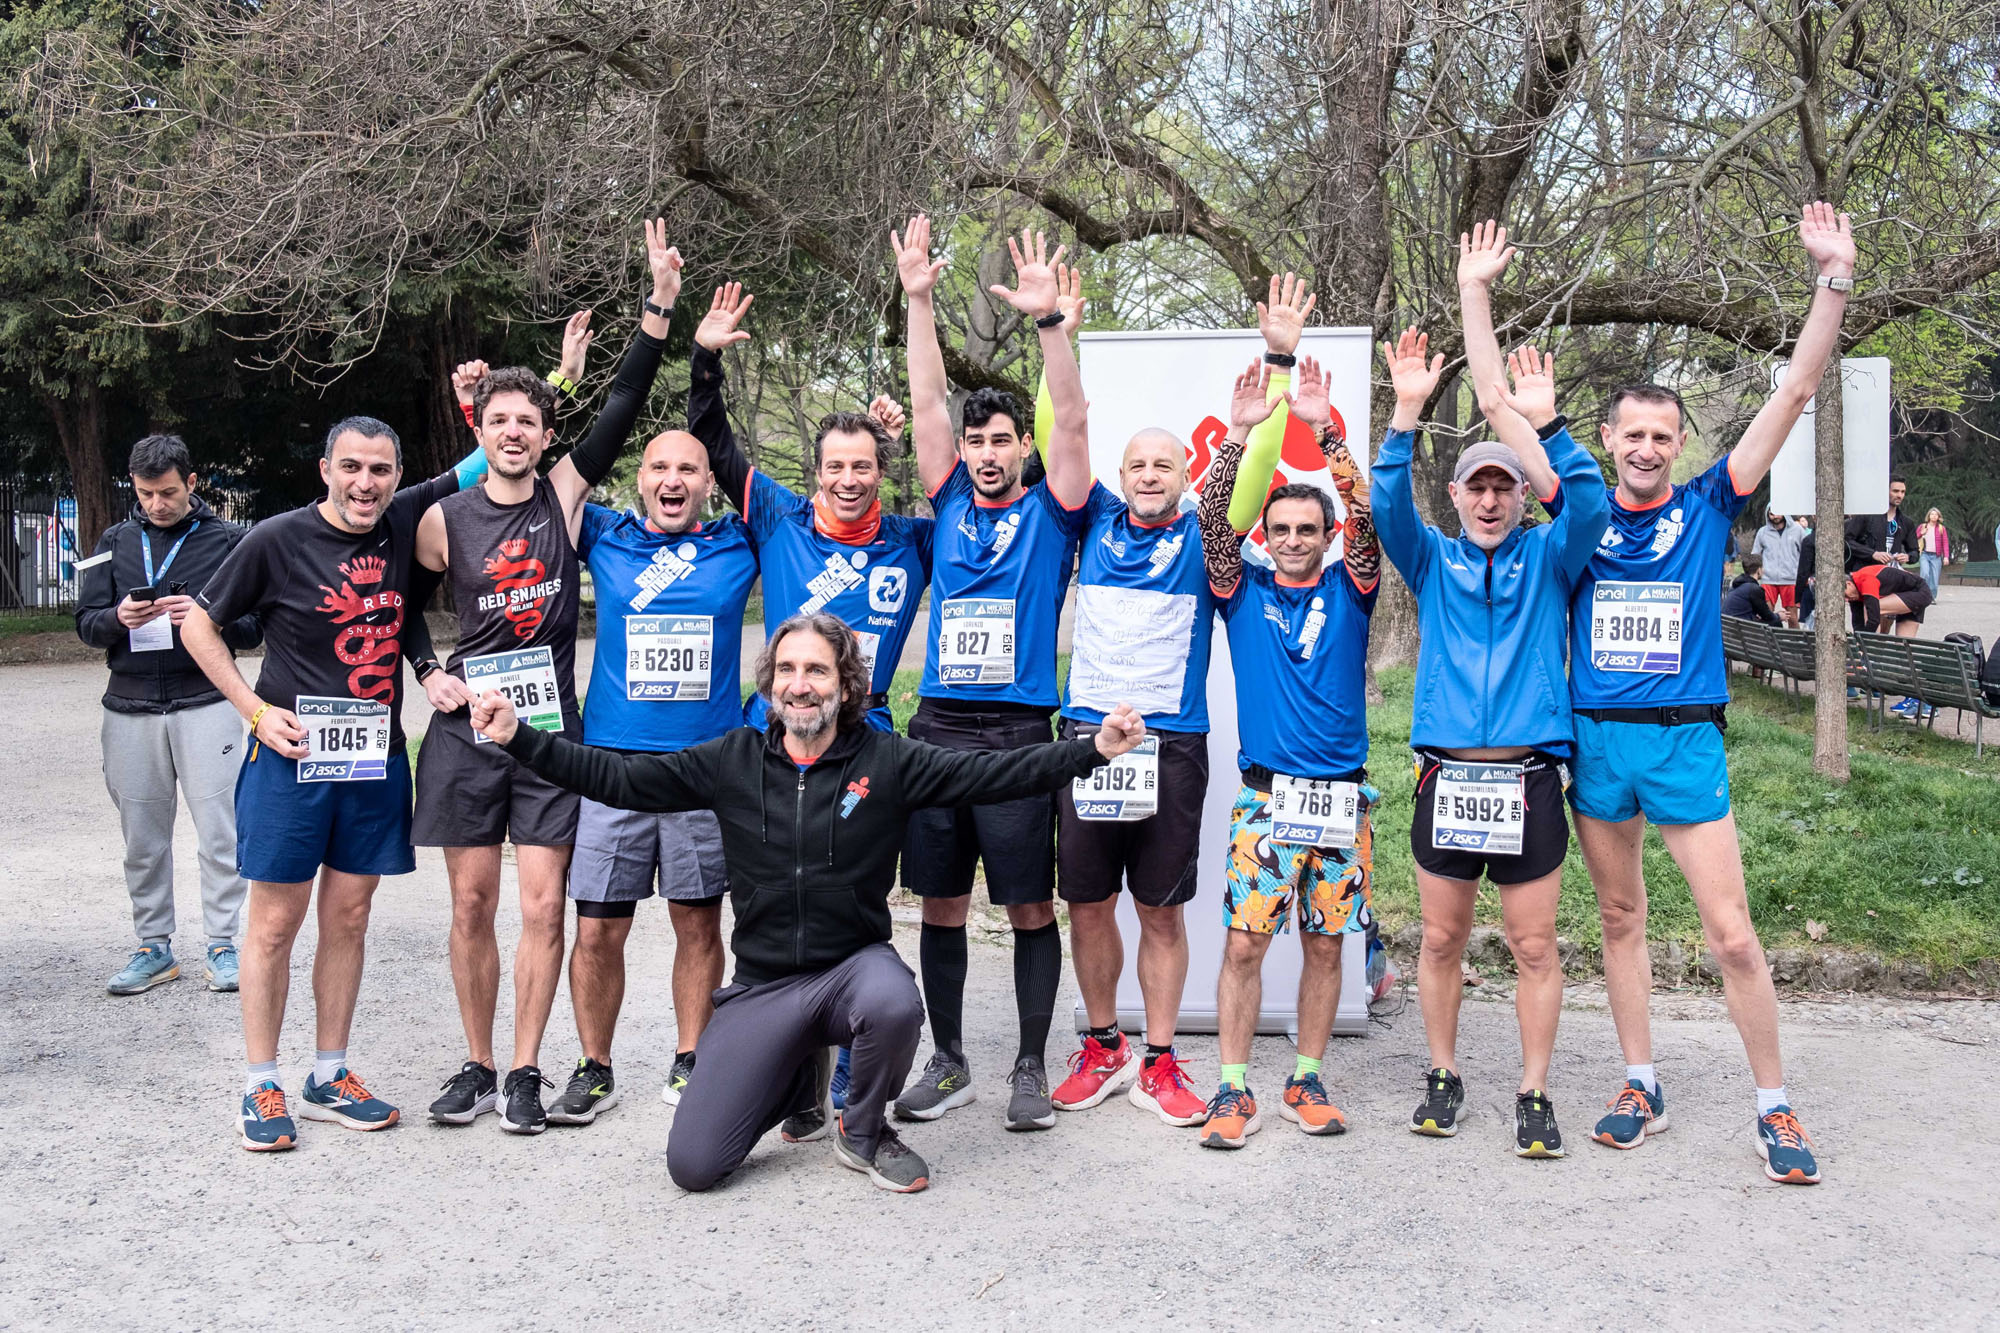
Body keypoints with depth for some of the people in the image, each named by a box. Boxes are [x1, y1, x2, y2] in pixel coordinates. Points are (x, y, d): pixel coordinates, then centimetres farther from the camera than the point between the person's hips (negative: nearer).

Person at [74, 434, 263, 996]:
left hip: (205, 703, -3)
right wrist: (117, 619, -12)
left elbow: (253, 629, 1)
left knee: (219, 832, -3)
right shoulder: (116, 541, 12)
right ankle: (154, 947, 18)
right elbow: (86, 622, 10)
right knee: (142, 837, 8)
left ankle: (222, 945, 6)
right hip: (131, 708, 3)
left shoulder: (227, 541, 4)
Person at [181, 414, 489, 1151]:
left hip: (375, 760, 4)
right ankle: (261, 1087, 14)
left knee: (348, 918, 10)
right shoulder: (276, 540, -7)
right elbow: (198, 624, 2)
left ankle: (330, 1077, 22)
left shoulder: (405, 523, 2)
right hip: (291, 757, -3)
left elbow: (489, 462, 11)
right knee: (275, 923, 2)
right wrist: (255, 709, -7)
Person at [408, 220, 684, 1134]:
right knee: (472, 903, 6)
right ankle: (476, 1067, 19)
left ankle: (526, 1073, 9)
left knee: (542, 904, -2)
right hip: (467, 726, 1)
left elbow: (622, 409, -8)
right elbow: (406, 603, 18)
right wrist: (428, 675, 4)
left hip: (550, 726, -1)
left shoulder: (565, 495, 1)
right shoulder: (445, 520, 3)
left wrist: (660, 305, -15)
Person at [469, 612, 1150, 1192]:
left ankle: (862, 1131, -4)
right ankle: (801, 1074, 22)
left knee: (895, 1005, -39)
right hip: (762, 984, 2)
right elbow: (619, 777, 1)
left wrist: (1094, 749, -22)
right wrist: (518, 738, -7)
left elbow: (992, 772, -11)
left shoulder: (887, 761, -4)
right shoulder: (732, 761, 2)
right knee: (691, 1163, -9)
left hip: (855, 963, -1)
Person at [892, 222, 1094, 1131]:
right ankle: (948, 1062, 21)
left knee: (1030, 906, 3)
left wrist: (1049, 320, -20)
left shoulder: (1050, 512, 4)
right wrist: (919, 302, -2)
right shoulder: (950, 505, 11)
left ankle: (1031, 1069, 14)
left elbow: (1071, 420, -9)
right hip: (937, 727, 3)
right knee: (941, 903, 9)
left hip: (1017, 733, -3)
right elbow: (925, 405, 6)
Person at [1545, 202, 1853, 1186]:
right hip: (1596, 738, 2)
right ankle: (1642, 1087, 24)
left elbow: (1796, 391, -4)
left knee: (1732, 934, -3)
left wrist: (1834, 280, -11)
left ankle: (1774, 1108, 11)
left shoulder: (1707, 507, 2)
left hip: (1686, 742, -2)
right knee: (1620, 921, 12)